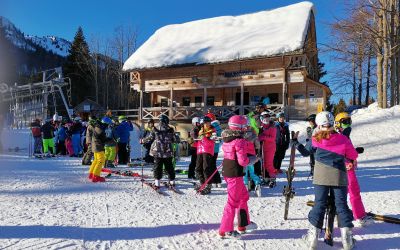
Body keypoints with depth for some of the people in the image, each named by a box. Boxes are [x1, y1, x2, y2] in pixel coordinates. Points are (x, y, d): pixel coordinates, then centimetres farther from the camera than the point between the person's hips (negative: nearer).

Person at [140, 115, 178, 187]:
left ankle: (157, 181, -1)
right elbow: (175, 139, 6)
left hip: (157, 151, -1)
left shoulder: (155, 128, -3)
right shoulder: (170, 129, -1)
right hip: (168, 151, 1)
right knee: (169, 166, 13)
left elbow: (150, 138, 1)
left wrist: (142, 141, 17)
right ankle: (172, 181, 20)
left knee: (157, 166, 4)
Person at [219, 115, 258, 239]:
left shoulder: (226, 139, 7)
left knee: (243, 196, 22)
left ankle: (243, 224, 34)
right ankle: (225, 230, 11)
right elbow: (243, 161, -21)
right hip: (235, 174, -9)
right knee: (233, 201, 2)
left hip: (227, 172, 9)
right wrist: (254, 159, -4)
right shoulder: (239, 141, -19)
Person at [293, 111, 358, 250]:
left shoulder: (315, 139, -1)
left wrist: (296, 144, 30)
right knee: (341, 204, 7)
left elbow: (305, 152, 14)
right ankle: (347, 239, 11)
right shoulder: (343, 139, -2)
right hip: (339, 175, 0)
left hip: (321, 175, 0)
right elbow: (353, 156, 7)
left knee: (319, 203, 6)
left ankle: (313, 236, 9)